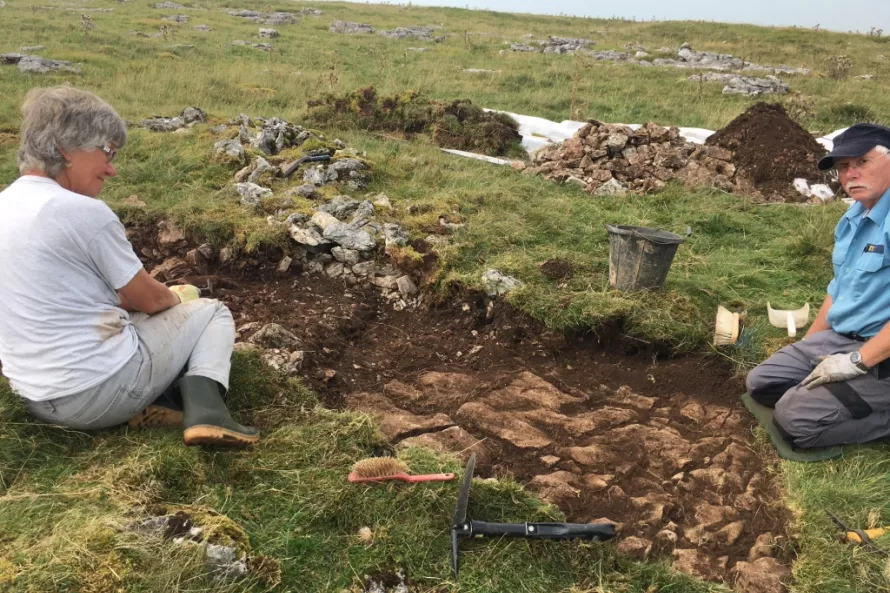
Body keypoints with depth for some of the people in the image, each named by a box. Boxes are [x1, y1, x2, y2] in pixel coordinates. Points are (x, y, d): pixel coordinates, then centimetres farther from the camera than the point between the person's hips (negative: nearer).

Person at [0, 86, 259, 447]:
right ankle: (204, 409, -8)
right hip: (99, 392, -8)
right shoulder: (83, 211, -20)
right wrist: (176, 298, 14)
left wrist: (168, 297, 14)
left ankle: (147, 401, 8)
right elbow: (150, 300, -8)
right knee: (212, 312, 13)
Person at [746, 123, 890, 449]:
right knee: (761, 383, 8)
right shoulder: (854, 217, 10)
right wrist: (804, 348, 18)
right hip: (838, 338, 9)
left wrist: (858, 361, -24)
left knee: (794, 418, -18)